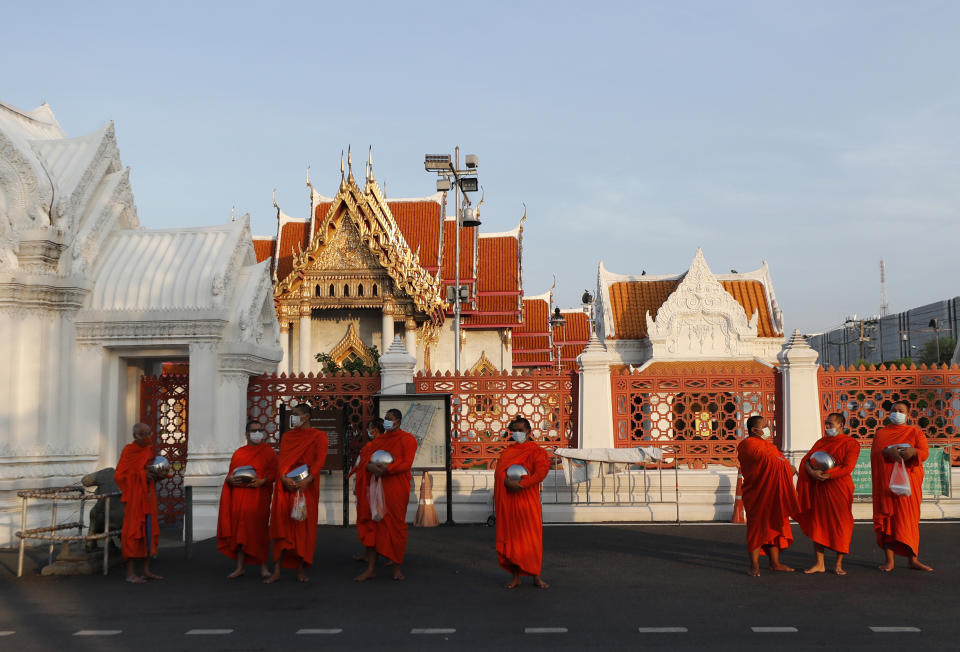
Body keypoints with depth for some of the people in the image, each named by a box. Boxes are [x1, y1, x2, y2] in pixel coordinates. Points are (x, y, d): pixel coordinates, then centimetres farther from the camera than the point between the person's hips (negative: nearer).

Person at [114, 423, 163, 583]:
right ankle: (130, 573, -3)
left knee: (149, 530, 7)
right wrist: (142, 474, -19)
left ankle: (146, 571, 13)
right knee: (133, 531, -7)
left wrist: (156, 475, -1)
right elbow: (119, 474, -11)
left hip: (148, 495, 7)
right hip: (134, 496, -7)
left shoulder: (149, 450, 12)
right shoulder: (128, 450, -7)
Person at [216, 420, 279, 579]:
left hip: (258, 496, -3)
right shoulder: (238, 453, 16)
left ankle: (263, 566, 5)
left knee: (258, 529, -3)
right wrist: (230, 480, -6)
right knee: (239, 530, 2)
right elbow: (230, 474, 16)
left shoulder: (268, 452, 6)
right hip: (239, 494, 3)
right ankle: (240, 566, 8)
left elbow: (274, 473, -2)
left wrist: (262, 481, -18)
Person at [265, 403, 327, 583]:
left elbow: (320, 460, -8)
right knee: (282, 525, -1)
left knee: (304, 526, -2)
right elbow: (282, 459, 5)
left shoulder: (318, 436, 4)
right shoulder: (287, 436, 15)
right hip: (286, 485, 3)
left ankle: (301, 570, 4)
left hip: (307, 485, -3)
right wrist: (284, 477, -15)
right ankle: (277, 570, -1)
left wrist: (307, 480, -22)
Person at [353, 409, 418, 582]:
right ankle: (370, 569, 4)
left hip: (396, 489, -5)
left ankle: (398, 568, 10)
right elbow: (364, 456, 6)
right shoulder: (379, 439, 17)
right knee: (372, 524, 1)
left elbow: (407, 463, -11)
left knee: (395, 525, -1)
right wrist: (370, 466, -17)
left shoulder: (407, 439, 1)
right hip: (376, 488, 5)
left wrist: (387, 469, -25)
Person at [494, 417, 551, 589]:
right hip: (508, 500, 4)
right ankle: (515, 577, 13)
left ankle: (536, 576, 9)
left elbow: (541, 473, -14)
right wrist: (508, 482, -16)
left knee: (532, 538, -1)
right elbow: (499, 471, 5)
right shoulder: (507, 451, 15)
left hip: (528, 499, -4)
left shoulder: (536, 451, 0)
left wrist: (520, 484, -22)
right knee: (510, 538, 4)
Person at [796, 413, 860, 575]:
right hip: (818, 490, 5)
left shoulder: (851, 444, -2)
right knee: (817, 524, 4)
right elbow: (806, 459, 5)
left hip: (839, 490, -5)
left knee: (840, 526, 0)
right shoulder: (821, 442, 14)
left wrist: (826, 476, -19)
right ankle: (819, 564, 10)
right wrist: (812, 472, -15)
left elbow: (847, 468, -13)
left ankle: (838, 564, 10)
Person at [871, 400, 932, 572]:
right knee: (886, 517, -3)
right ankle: (889, 560, 0)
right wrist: (887, 451, -22)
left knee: (908, 518, -1)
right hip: (885, 482, 1)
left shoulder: (915, 432, 11)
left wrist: (913, 451, -25)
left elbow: (925, 453, -3)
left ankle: (912, 559, 6)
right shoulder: (880, 433, 14)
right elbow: (873, 454, 0)